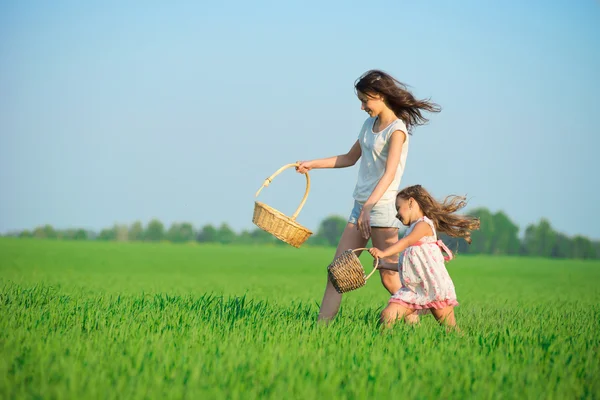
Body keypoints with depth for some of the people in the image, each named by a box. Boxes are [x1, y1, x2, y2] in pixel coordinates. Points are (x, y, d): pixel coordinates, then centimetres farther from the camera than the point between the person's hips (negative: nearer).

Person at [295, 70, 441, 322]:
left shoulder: (396, 130, -12)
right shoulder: (370, 124, 13)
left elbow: (389, 174, -24)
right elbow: (350, 158, 26)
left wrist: (368, 207, -35)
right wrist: (312, 164, 21)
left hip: (382, 207, -8)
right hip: (361, 206, 8)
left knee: (389, 277, -8)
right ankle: (322, 325, 2)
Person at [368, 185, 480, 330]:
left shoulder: (423, 225, -6)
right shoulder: (411, 230, 21)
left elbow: (406, 242, -25)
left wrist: (384, 253, -36)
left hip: (434, 288, -8)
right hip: (412, 290, 8)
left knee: (450, 329, -3)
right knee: (387, 316, -10)